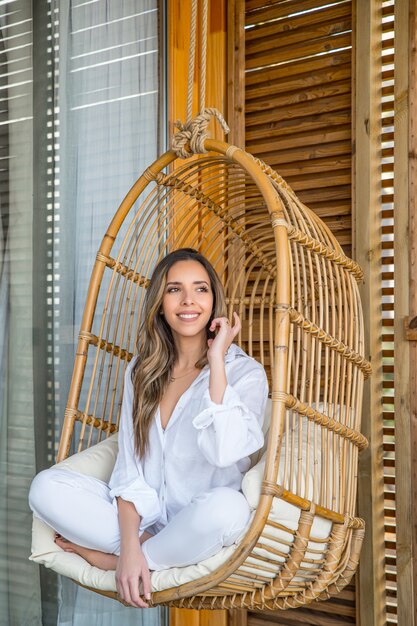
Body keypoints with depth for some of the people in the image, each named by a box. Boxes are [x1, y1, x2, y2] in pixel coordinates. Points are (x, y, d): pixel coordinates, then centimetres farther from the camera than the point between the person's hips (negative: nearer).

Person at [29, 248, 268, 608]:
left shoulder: (245, 372, -8)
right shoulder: (142, 371, 5)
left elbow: (225, 452, -27)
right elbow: (130, 468, 0)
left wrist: (216, 362, -21)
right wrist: (130, 544, -16)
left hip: (202, 525, -2)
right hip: (144, 517, 3)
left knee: (228, 506, -37)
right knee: (46, 487, -16)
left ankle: (108, 558, -15)